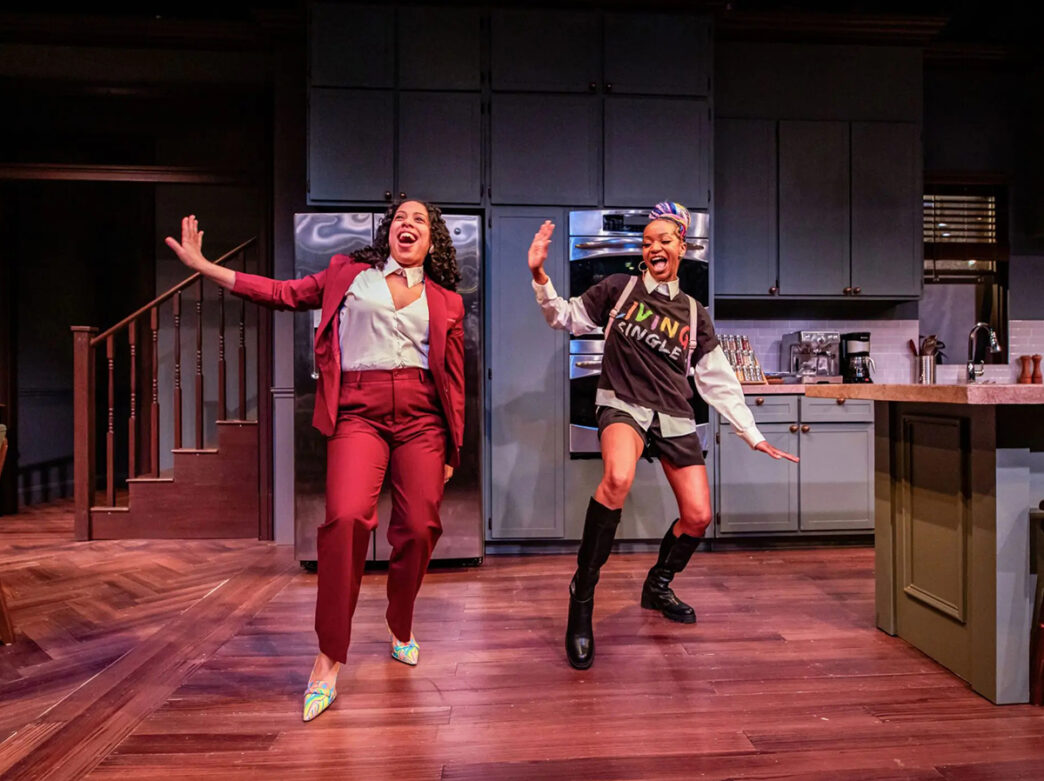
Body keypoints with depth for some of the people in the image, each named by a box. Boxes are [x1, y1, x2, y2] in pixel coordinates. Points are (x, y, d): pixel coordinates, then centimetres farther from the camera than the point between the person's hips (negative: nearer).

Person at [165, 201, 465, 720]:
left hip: (420, 416, 2)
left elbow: (454, 381, 14)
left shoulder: (446, 302, 15)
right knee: (347, 517, -21)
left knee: (419, 528, -1)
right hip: (358, 411, -1)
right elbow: (283, 293, 16)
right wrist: (203, 266, 12)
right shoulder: (348, 274, 16)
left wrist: (451, 449, 12)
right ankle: (329, 659, -7)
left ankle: (400, 628, 28)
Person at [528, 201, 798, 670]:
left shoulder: (694, 314, 12)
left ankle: (657, 586, 30)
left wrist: (753, 437, 11)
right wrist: (540, 277, -8)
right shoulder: (619, 288, 6)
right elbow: (565, 318, 8)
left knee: (698, 516, -1)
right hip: (623, 404, -4)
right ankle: (582, 594, -19)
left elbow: (718, 381, 14)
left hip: (675, 417, 4)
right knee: (618, 477, -35)